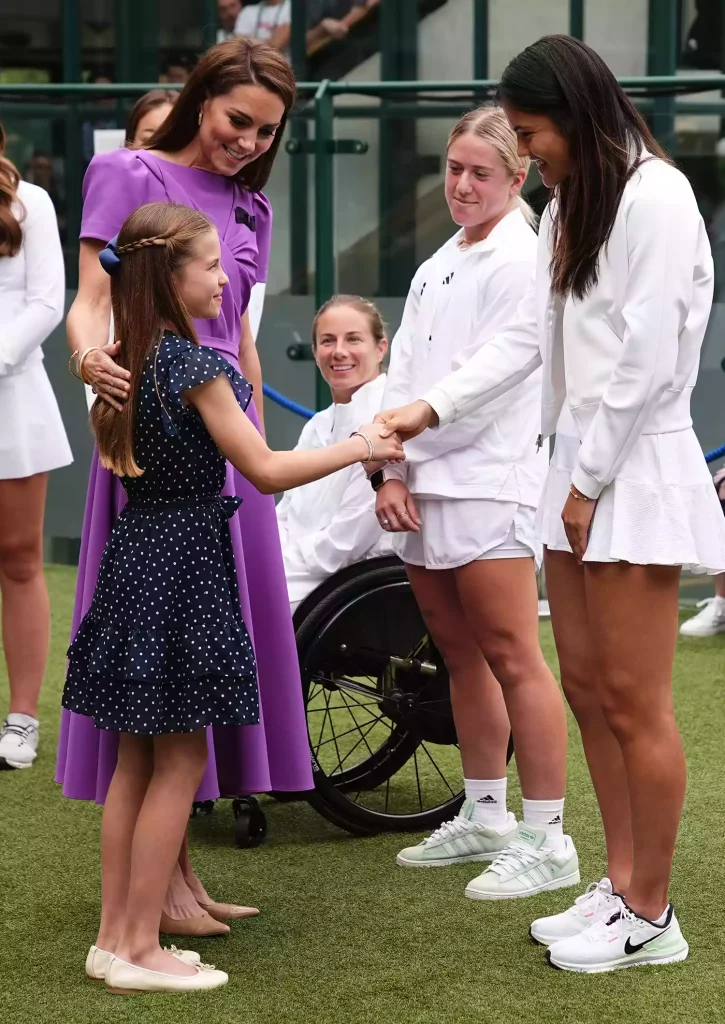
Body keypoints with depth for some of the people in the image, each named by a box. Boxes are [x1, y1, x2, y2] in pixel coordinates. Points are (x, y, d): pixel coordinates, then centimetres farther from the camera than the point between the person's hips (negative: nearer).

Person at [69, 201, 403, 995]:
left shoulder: (131, 360, 9)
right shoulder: (193, 364, -15)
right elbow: (265, 470, -15)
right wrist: (356, 447, -4)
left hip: (135, 554, 8)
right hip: (183, 561, -8)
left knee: (137, 756, 12)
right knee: (180, 760, -1)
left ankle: (114, 936, 17)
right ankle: (138, 950, 2)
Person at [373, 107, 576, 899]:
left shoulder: (521, 262, -7)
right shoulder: (439, 265, 19)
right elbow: (404, 372, 11)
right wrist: (392, 471, -1)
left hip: (488, 484, -8)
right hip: (426, 491, 9)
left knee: (512, 660, -7)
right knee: (462, 656, 15)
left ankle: (547, 841, -3)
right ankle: (484, 818, 25)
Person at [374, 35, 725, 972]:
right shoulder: (567, 206, 15)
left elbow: (648, 357, -17)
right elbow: (529, 338, 13)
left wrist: (592, 481, -13)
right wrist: (431, 409, 5)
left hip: (635, 467, -9)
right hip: (578, 460, 9)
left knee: (633, 702, -4)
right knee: (586, 687, 11)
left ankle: (650, 917, 5)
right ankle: (621, 886, 20)